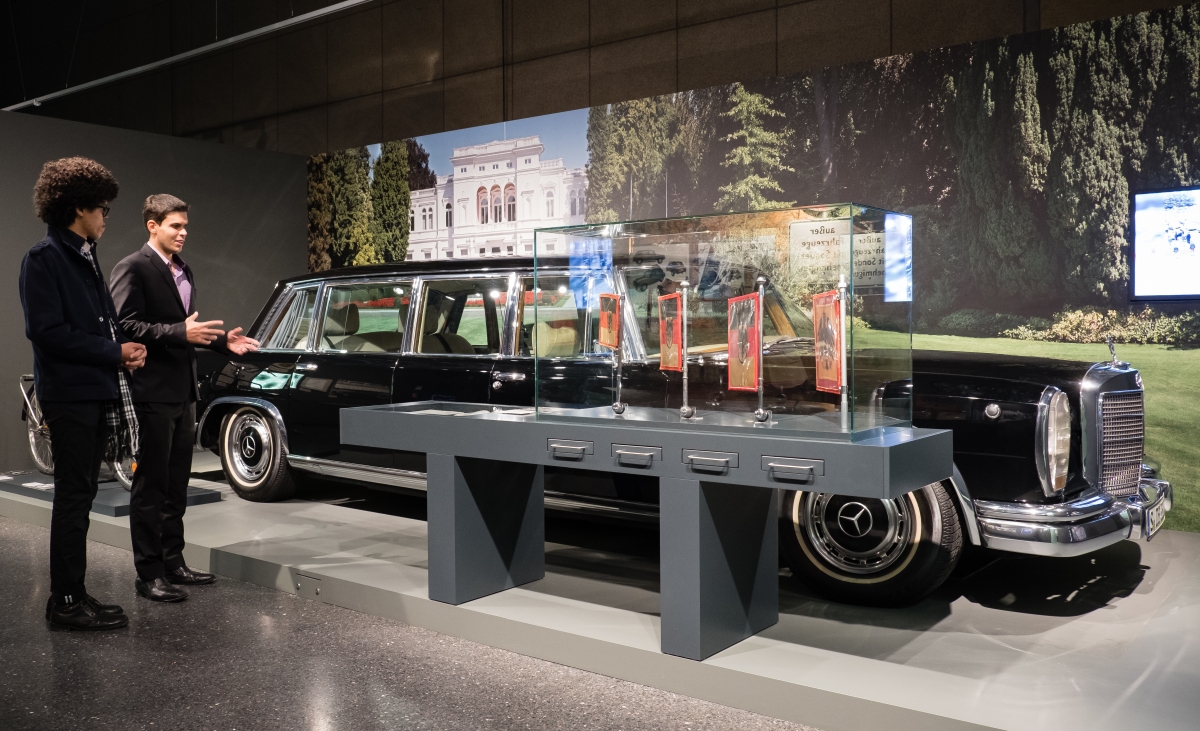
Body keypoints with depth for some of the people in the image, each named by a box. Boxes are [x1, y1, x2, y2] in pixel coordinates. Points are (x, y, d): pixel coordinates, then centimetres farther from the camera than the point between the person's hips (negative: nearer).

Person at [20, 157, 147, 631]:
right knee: (74, 495, -4)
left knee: (80, 494, 12)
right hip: (68, 393, -9)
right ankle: (67, 602, 4)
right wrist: (115, 352, -14)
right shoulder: (45, 257, -10)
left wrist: (125, 347, 3)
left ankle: (70, 595, 21)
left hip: (97, 392, 9)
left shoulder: (84, 256, 18)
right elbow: (47, 331, -17)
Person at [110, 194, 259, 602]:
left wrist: (222, 341, 9)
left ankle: (172, 563, 24)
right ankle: (148, 574, 7)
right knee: (150, 487, -1)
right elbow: (126, 326, -18)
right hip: (152, 395, -8)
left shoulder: (184, 272, 17)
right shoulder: (133, 269, -9)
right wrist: (182, 333, -26)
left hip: (183, 393, 8)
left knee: (176, 486, 14)